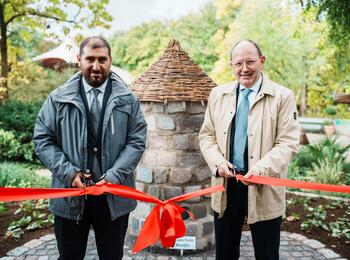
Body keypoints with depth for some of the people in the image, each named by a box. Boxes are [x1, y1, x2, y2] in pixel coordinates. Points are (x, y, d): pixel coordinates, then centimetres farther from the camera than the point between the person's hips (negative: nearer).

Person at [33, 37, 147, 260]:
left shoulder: (128, 100, 2)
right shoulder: (59, 99, 1)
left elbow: (137, 141, -2)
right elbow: (43, 139, 1)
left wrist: (113, 176, -13)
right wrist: (69, 172, -11)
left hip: (114, 195, 0)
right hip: (70, 193, 0)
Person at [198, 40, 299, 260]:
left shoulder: (283, 96, -3)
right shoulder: (218, 94, 8)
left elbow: (288, 143, -8)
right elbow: (207, 135, 9)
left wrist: (262, 168, -22)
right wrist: (218, 161, -9)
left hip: (264, 189, -2)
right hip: (225, 184, 3)